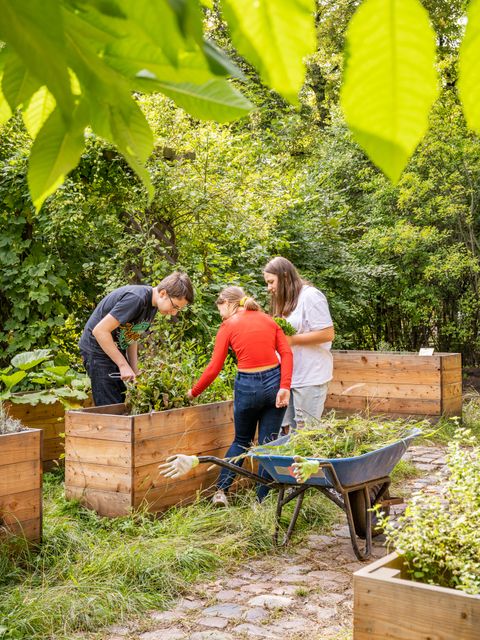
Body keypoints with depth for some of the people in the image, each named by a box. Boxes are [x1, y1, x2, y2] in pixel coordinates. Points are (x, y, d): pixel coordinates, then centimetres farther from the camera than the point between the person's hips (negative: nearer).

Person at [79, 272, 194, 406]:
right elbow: (100, 330, -28)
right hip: (97, 349, -9)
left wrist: (135, 372, 2)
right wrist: (123, 365, -25)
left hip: (116, 350, 9)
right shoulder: (135, 299, -26)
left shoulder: (152, 304, 3)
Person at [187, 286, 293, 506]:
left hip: (247, 387, -2)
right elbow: (286, 353, -3)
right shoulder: (268, 320, 10)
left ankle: (221, 490, 11)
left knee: (241, 441, 20)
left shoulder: (229, 325, 0)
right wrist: (284, 387, -10)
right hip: (274, 382, 2)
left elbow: (214, 368, -1)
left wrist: (193, 392, 11)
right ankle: (262, 500, 12)